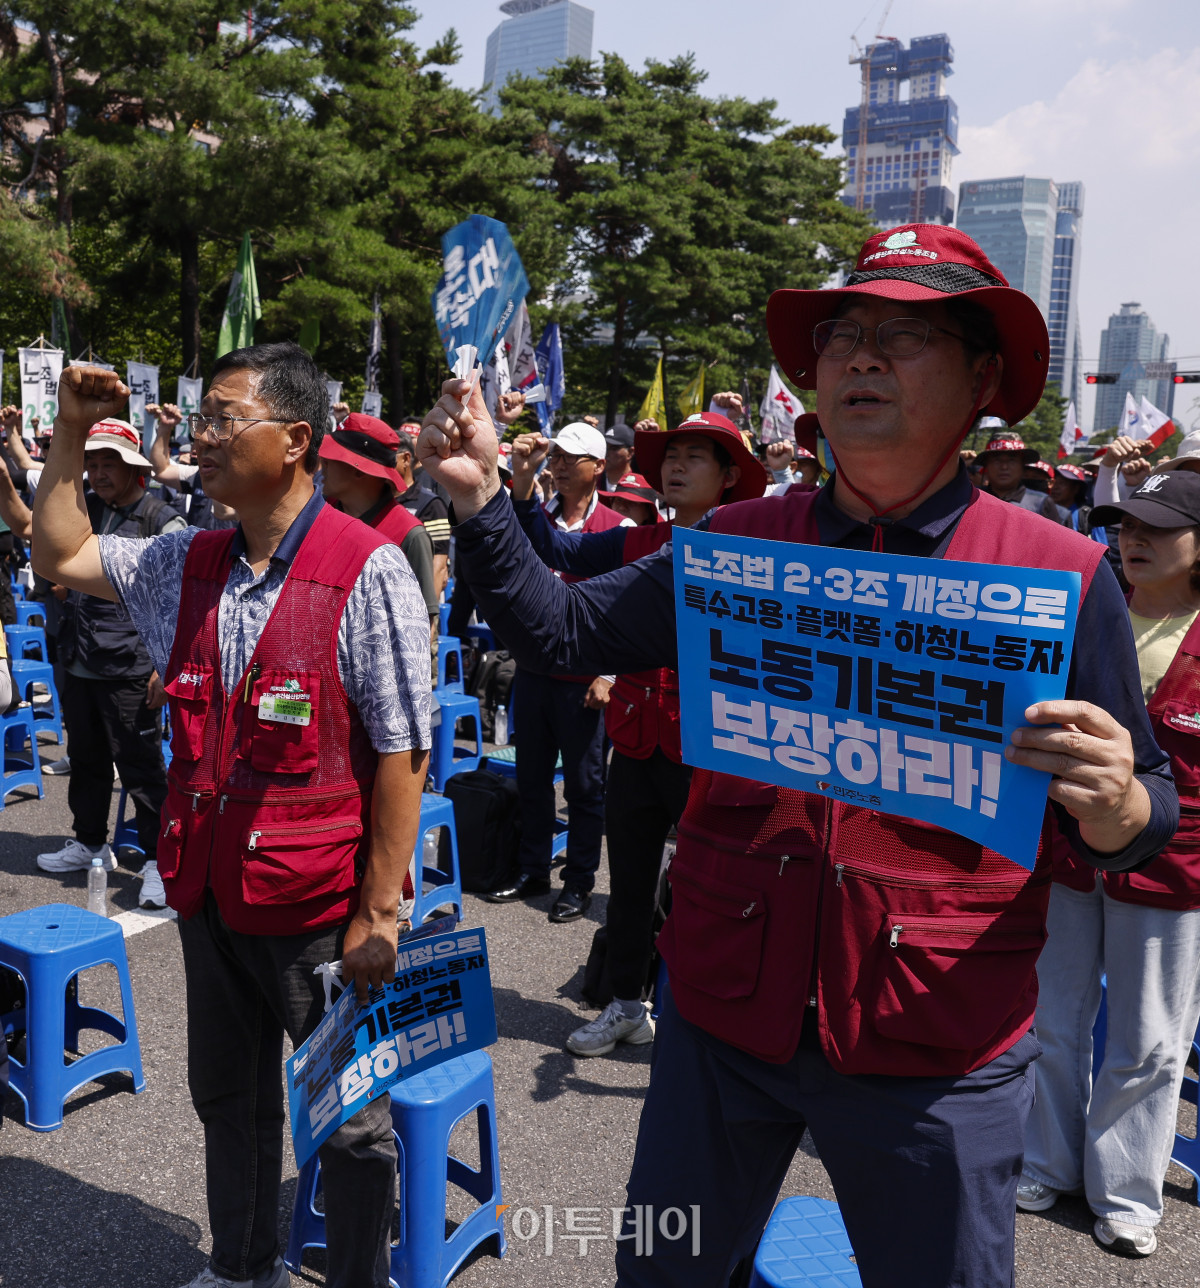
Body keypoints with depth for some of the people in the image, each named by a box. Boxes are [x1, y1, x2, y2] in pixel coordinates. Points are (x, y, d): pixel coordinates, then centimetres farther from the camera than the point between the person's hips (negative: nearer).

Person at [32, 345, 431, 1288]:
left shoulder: (366, 570, -17)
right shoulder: (189, 564, 4)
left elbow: (403, 755, -18)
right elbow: (61, 555, 18)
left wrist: (379, 911, -18)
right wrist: (70, 436, 8)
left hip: (320, 904, -7)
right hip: (210, 892, 7)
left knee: (349, 1118, 13)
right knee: (227, 1098, 25)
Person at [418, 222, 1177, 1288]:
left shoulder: (1061, 574, -6)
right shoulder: (733, 545, -1)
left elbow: (1147, 811, -1)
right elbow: (561, 632, 4)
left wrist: (1115, 808, -24)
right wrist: (480, 495, -8)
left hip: (940, 1055, -1)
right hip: (723, 1015, 3)